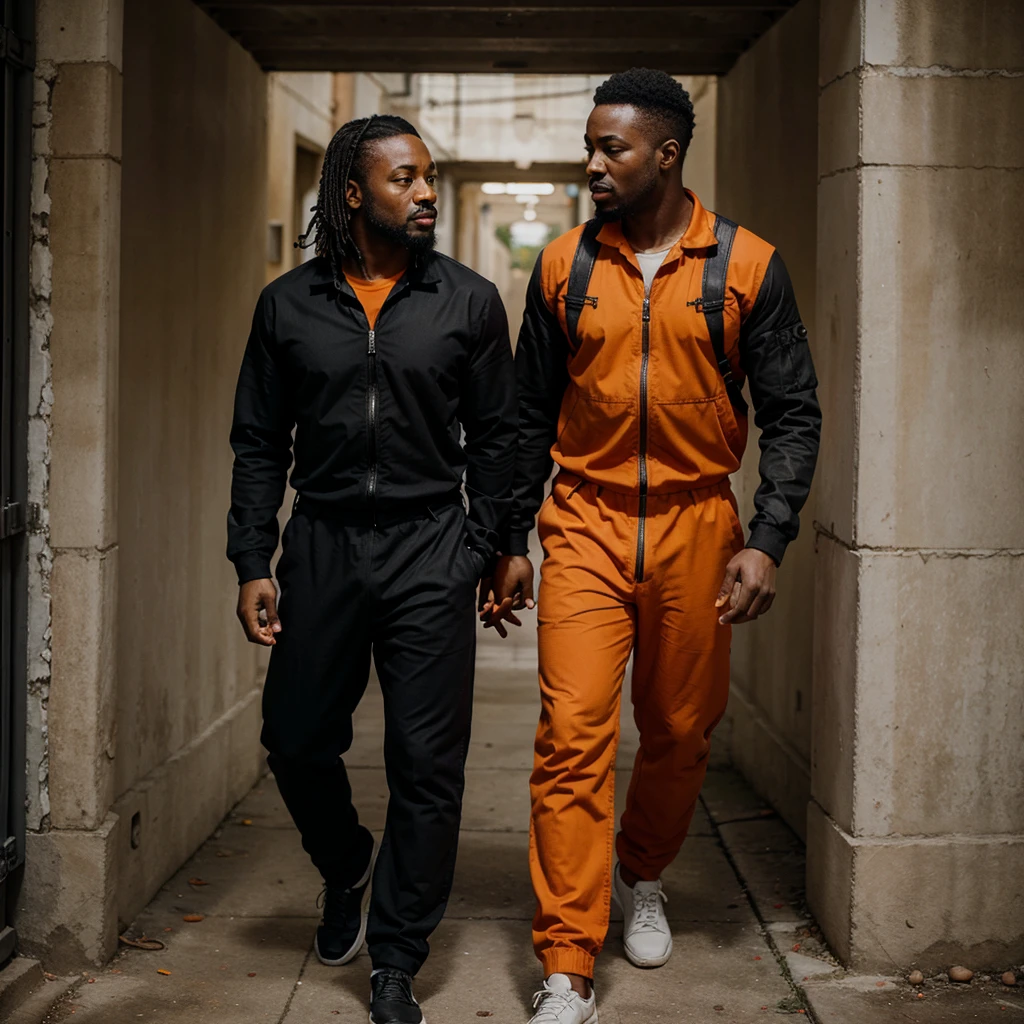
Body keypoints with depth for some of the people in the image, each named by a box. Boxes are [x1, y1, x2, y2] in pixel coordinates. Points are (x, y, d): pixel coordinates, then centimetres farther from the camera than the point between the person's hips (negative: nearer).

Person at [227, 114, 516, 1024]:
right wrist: (253, 564, 1)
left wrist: (484, 550, 1)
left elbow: (494, 437, 6)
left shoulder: (469, 301, 2)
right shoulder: (289, 306, 4)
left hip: (429, 550, -1)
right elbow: (259, 443, 8)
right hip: (321, 545, 2)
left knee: (427, 764, 0)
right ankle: (346, 868, 42)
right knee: (297, 741, 10)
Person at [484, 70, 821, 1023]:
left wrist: (767, 542, -9)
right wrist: (511, 541, 9)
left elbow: (792, 414, 1)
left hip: (695, 526, 0)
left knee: (680, 731, 12)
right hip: (585, 524, 0)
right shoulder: (564, 266, 4)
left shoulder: (747, 266, -1)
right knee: (572, 734, -10)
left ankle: (641, 876, 42)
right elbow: (531, 414, 11)